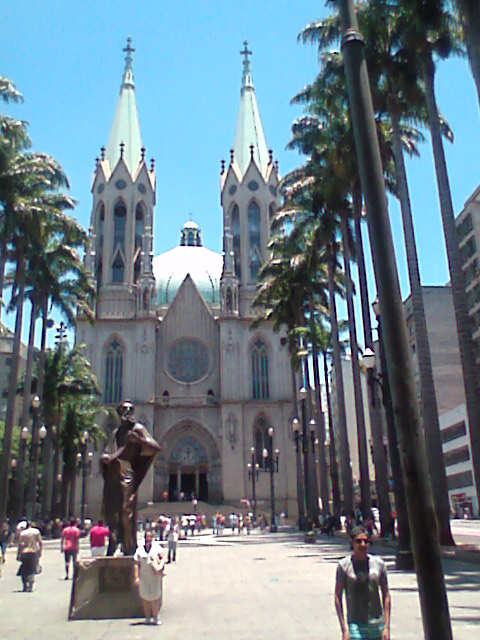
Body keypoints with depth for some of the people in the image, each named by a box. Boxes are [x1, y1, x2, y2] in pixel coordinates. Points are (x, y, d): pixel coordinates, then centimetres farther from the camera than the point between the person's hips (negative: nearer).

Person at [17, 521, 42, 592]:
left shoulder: (22, 533, 1)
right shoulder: (36, 531, 3)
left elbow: (20, 545, -1)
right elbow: (40, 543, 2)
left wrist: (18, 555, 5)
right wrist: (40, 552, 10)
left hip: (24, 553, 0)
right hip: (34, 552, 0)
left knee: (23, 570, 14)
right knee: (32, 570, 6)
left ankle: (25, 587, 14)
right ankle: (30, 587, -3)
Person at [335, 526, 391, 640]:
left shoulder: (378, 563, 1)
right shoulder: (344, 565, -7)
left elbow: (386, 595, 6)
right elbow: (338, 597, -3)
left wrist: (387, 627, 2)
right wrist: (344, 629, -7)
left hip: (378, 626, 3)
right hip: (355, 625, -3)